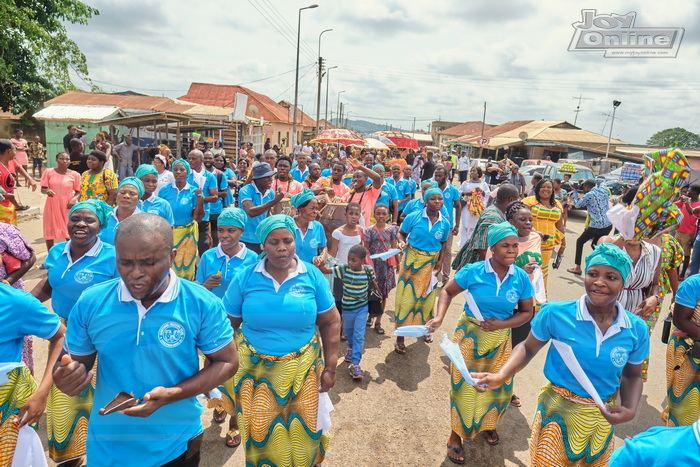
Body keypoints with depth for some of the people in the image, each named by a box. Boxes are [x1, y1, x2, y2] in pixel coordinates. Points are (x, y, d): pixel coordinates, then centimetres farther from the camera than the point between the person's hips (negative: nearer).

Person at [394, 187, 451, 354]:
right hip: (412, 260, -3)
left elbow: (442, 243, 12)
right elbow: (401, 233, -1)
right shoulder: (413, 217, -11)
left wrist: (440, 261, 1)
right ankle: (400, 338, 8)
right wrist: (403, 243, -22)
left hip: (430, 264, 3)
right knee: (407, 297, -2)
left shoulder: (445, 223, -1)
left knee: (426, 297, 15)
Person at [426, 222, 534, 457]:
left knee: (499, 385, 15)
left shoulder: (521, 278, -11)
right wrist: (439, 317, -21)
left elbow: (527, 312, -1)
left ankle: (487, 423, 46)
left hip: (500, 338, 3)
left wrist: (502, 324, -16)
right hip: (470, 334, -2)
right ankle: (456, 434, 28)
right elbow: (447, 291, -7)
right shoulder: (472, 271, -18)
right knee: (464, 385, 7)